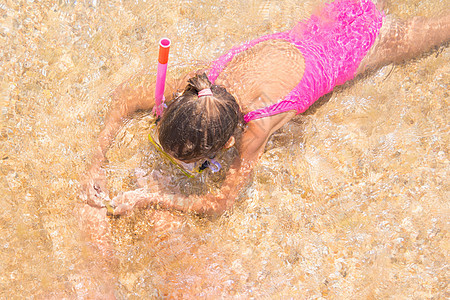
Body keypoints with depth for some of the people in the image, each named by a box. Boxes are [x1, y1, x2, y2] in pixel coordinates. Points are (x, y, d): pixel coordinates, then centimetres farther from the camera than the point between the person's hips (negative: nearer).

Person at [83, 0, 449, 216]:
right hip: (305, 34, 4)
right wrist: (97, 164, -22)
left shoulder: (257, 127, -43)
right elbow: (125, 97, -15)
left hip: (356, 40, -4)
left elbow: (220, 202, -30)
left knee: (407, 39, 27)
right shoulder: (197, 87, -29)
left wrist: (150, 197, -31)